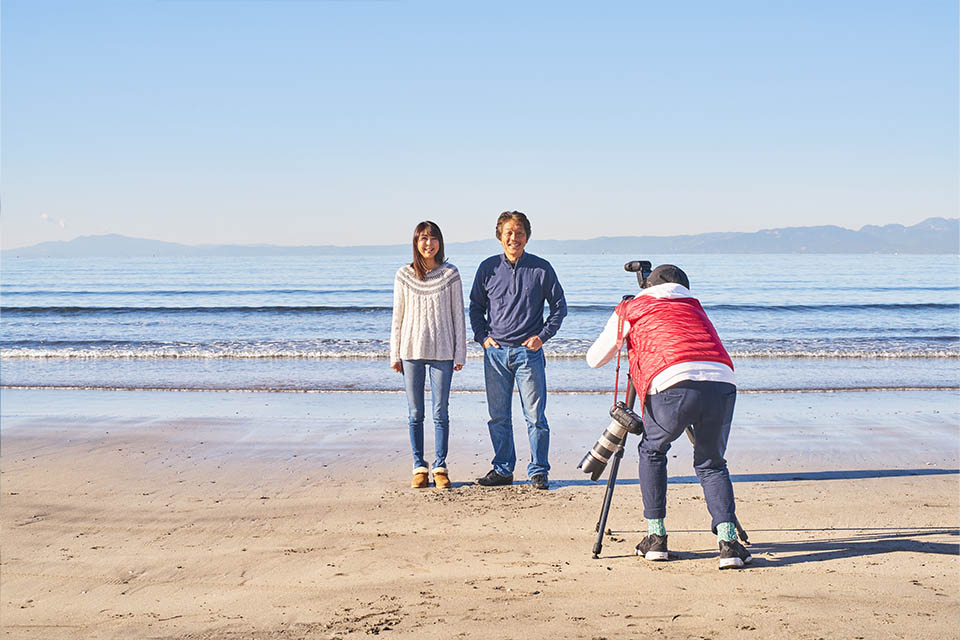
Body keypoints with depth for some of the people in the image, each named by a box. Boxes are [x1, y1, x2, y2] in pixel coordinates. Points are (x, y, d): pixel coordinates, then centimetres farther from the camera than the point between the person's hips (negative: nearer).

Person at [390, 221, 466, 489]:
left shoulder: (450, 274, 1)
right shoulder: (404, 275, 4)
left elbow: (458, 315, 4)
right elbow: (398, 316, 8)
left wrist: (460, 354, 1)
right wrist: (394, 354, 5)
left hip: (442, 351, -1)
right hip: (411, 351, 1)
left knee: (440, 412, 1)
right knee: (415, 413, 5)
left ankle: (440, 468, 9)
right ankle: (419, 468, 12)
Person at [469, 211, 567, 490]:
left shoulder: (541, 269, 1)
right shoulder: (488, 268, 5)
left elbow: (559, 306, 9)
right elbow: (476, 306, 15)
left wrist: (542, 336, -2)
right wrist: (482, 336, 3)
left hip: (529, 352, -2)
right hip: (495, 352, 2)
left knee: (535, 416, -1)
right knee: (498, 417, 7)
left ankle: (538, 472, 9)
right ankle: (503, 470, 17)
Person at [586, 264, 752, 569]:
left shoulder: (630, 310, 24)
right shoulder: (694, 307, 34)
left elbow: (594, 359, 34)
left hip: (675, 384, -3)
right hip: (722, 381, 3)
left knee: (652, 452, 23)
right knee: (711, 463, 20)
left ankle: (656, 536, 21)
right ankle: (728, 541, 4)